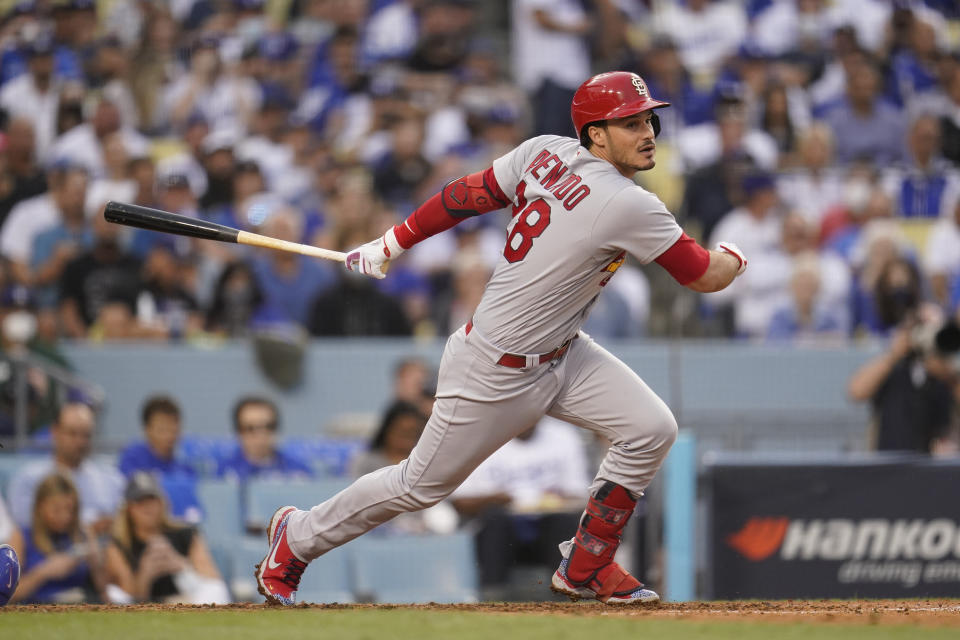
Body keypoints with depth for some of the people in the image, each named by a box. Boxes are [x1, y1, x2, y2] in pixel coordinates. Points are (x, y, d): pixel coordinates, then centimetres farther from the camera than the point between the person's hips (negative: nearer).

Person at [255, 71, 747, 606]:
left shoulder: (546, 153, -7)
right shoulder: (629, 206, -29)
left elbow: (467, 195, 0)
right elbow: (705, 276, -19)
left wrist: (393, 243, 10)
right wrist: (734, 259, 4)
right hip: (498, 371, -9)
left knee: (652, 428, -3)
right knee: (422, 485, 10)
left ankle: (585, 568, 12)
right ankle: (299, 535, 33)